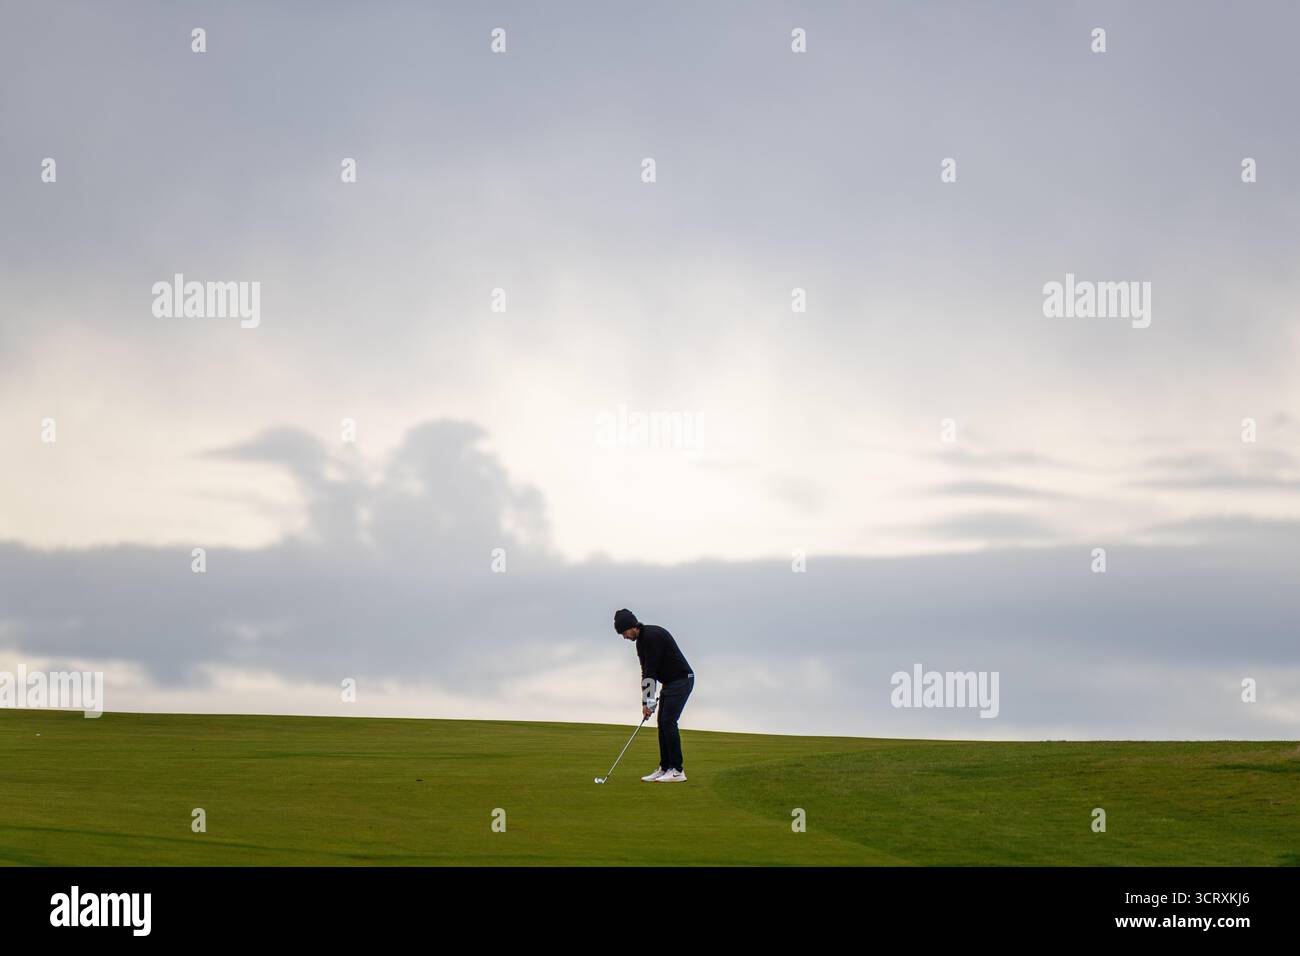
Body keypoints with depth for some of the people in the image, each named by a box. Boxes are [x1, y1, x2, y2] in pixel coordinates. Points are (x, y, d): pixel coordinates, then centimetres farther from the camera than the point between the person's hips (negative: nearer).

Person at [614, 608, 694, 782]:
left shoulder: (652, 636, -21)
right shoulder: (641, 641, 11)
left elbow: (650, 672, -21)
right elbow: (646, 672, 11)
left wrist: (648, 702, -19)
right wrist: (646, 702, 4)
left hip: (681, 680, -10)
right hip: (669, 683, 10)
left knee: (668, 721, -14)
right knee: (663, 724, 7)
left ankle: (677, 771, -14)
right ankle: (664, 769, 9)